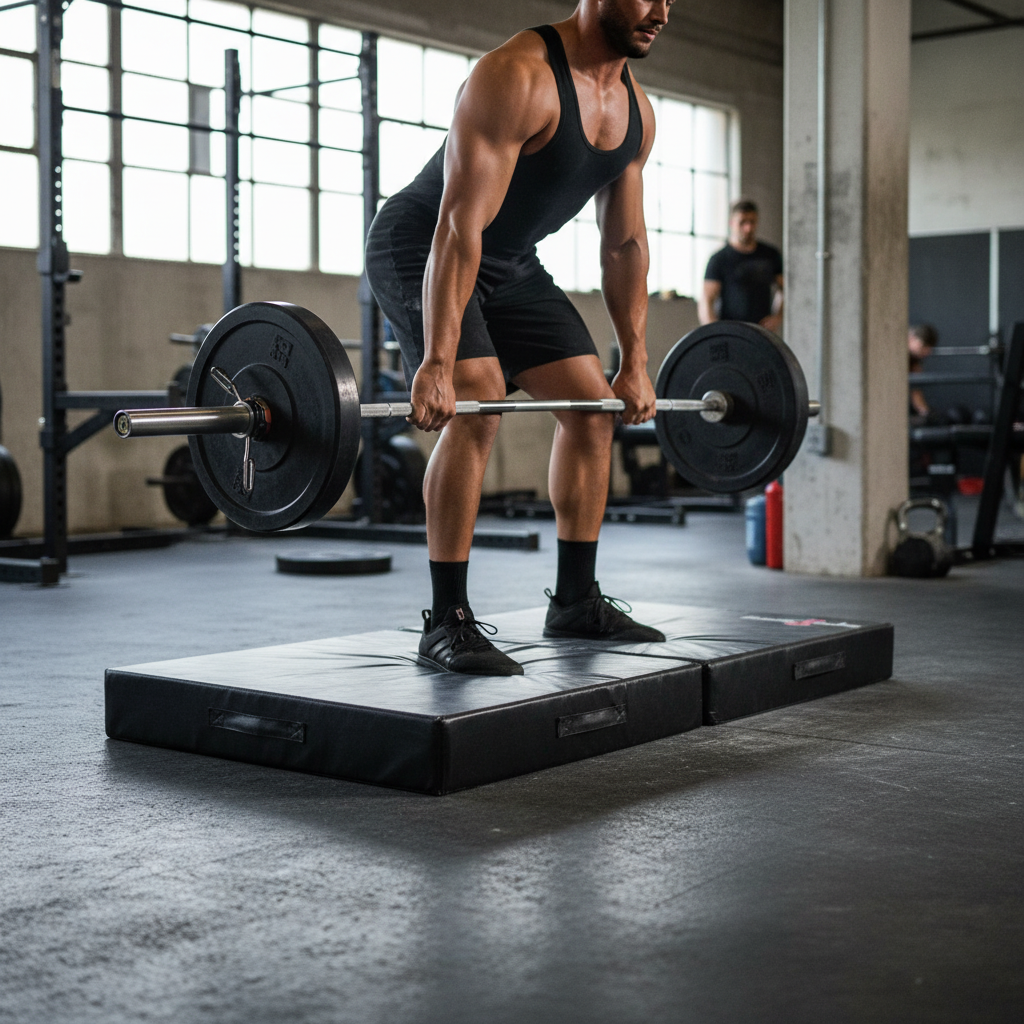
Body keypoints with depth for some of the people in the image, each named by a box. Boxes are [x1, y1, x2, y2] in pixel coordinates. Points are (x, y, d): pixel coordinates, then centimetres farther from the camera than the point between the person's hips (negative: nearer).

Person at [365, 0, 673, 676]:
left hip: (510, 263, 9)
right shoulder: (517, 77, -28)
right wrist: (436, 363, -39)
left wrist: (635, 361, 5)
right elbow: (459, 226, -34)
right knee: (477, 407, -26)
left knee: (594, 407, 4)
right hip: (420, 252, -8)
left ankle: (575, 601, 14)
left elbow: (626, 243, 7)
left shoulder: (637, 113, -2)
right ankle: (447, 621, -18)